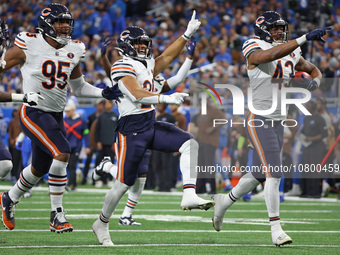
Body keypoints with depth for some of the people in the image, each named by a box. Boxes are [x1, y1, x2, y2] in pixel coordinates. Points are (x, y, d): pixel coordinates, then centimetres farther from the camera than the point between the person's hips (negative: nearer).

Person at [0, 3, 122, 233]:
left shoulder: (73, 51, 5)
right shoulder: (29, 46, -12)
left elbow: (78, 87, 17)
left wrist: (103, 93, 3)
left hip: (56, 116, 7)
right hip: (33, 113, -7)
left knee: (40, 169, 16)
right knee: (62, 153, -24)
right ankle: (57, 215, -16)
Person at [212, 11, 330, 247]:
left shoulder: (291, 54, 10)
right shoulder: (254, 49, -11)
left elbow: (314, 70, 24)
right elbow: (272, 54, -34)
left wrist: (315, 81, -1)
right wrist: (303, 39, -38)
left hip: (278, 122, 8)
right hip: (260, 121, -8)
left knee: (259, 174, 17)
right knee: (274, 174, -14)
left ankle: (225, 201, 39)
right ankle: (276, 229, -8)